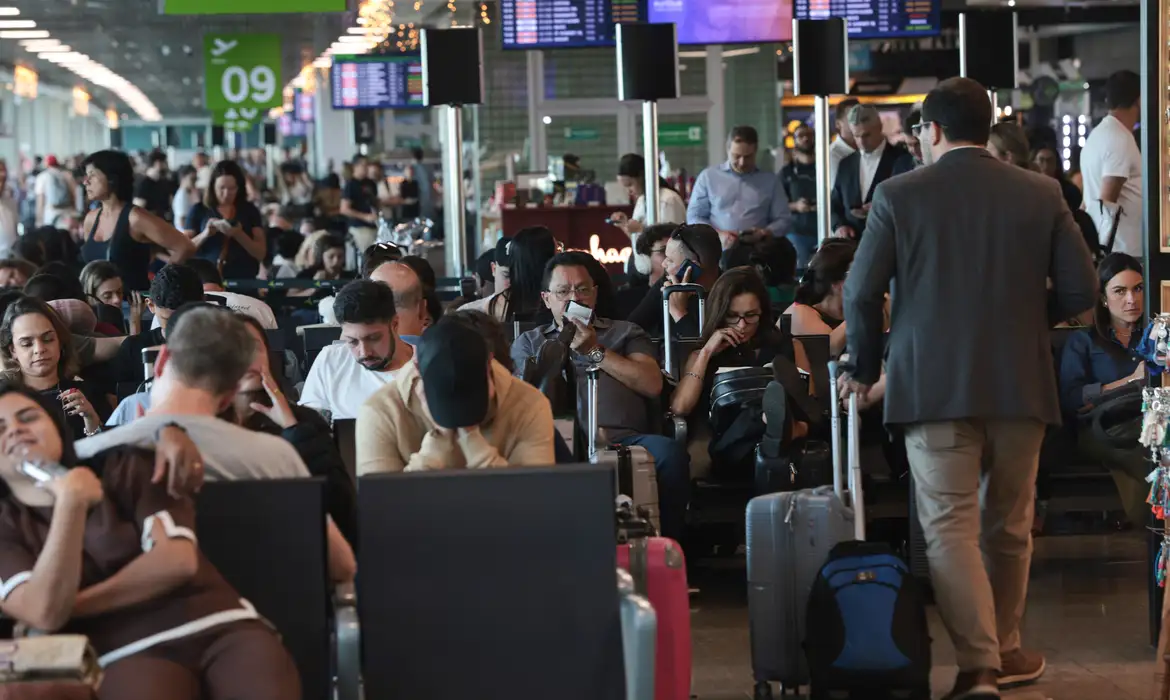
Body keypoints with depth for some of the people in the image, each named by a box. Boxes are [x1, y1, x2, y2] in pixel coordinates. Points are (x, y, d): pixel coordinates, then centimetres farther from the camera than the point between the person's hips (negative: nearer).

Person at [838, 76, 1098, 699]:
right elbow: (1080, 291, 1)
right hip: (1020, 385, 3)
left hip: (933, 385, -2)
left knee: (950, 527, -1)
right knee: (1008, 526, 16)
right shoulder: (1040, 193, 2)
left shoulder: (899, 195, -4)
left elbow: (862, 292, -5)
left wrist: (863, 366, 11)